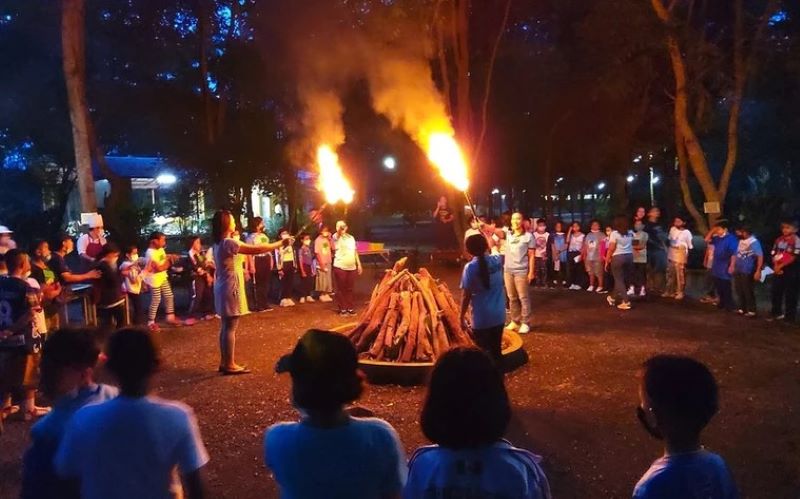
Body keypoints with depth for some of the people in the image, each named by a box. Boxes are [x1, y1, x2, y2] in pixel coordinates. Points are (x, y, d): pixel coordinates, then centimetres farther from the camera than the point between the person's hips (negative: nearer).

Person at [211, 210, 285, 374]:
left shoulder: (218, 243, 11)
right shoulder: (228, 243, -19)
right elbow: (255, 250, -21)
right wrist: (280, 244, -15)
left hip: (224, 288, 10)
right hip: (230, 289, -10)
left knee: (226, 326, 14)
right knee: (230, 327, -4)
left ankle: (224, 362, 20)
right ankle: (230, 365, 1)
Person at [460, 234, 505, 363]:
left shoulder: (470, 267, -15)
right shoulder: (497, 260, -4)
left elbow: (466, 295, -13)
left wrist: (462, 315, -1)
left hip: (481, 318, -4)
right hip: (499, 315, 4)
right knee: (496, 351, 18)